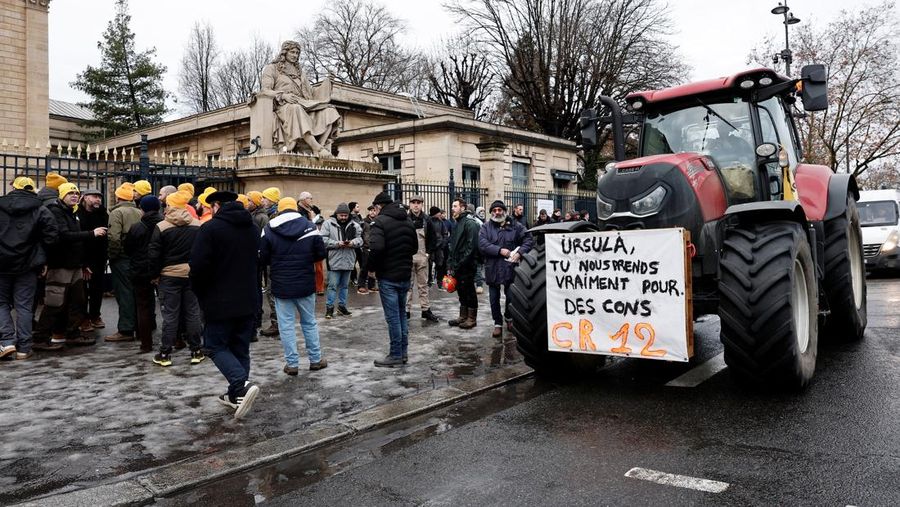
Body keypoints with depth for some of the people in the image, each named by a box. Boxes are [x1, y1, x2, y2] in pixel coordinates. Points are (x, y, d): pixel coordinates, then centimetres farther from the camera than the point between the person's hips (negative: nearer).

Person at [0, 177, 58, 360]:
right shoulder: (40, 210, -3)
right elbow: (52, 233, -11)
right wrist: (40, 255, 0)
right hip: (27, 265, 0)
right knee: (24, 306, 5)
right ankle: (23, 348, 7)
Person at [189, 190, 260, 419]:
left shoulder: (211, 228, -13)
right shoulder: (252, 228, 10)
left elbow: (198, 266, -17)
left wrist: (199, 292, -1)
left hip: (220, 301, -6)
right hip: (247, 300, 6)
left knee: (216, 345, 4)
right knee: (240, 347, 13)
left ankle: (242, 385, -16)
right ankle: (236, 395, 19)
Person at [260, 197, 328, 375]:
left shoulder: (268, 229, -5)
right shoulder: (310, 227, -4)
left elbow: (263, 259, -3)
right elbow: (320, 254, -2)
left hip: (281, 285, -1)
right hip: (305, 284, 1)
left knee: (286, 325, 6)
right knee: (309, 322, 15)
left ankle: (292, 363, 8)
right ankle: (315, 360, 21)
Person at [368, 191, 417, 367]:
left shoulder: (380, 221, -13)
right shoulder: (408, 221, 11)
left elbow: (376, 248, -26)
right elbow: (415, 247, 14)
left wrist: (372, 267, -11)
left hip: (388, 276, -7)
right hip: (405, 275, 7)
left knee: (392, 316, -1)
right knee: (401, 313, 16)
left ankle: (396, 355, 6)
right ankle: (403, 352, 22)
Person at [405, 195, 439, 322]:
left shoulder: (426, 220, 5)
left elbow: (433, 239, 10)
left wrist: (428, 253, 1)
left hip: (422, 257, 2)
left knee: (423, 285, 10)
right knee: (407, 285, 2)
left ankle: (426, 310, 16)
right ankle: (406, 310, 8)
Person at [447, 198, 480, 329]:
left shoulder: (470, 223, -12)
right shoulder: (457, 224, 17)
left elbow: (472, 246, -20)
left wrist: (460, 263, -19)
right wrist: (450, 263, 12)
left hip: (467, 266, -9)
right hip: (458, 266, 9)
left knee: (469, 291, 1)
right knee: (461, 291, 14)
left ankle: (472, 318, 10)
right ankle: (463, 317, 24)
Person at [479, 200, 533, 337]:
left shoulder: (515, 226, 4)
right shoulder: (486, 227, 2)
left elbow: (528, 239, 1)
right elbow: (482, 244, -11)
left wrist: (520, 252, -14)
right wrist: (500, 250, -19)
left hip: (510, 268, 0)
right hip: (492, 268, 0)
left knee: (511, 296, 10)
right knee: (494, 299, 7)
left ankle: (509, 318, 35)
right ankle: (498, 323, 21)